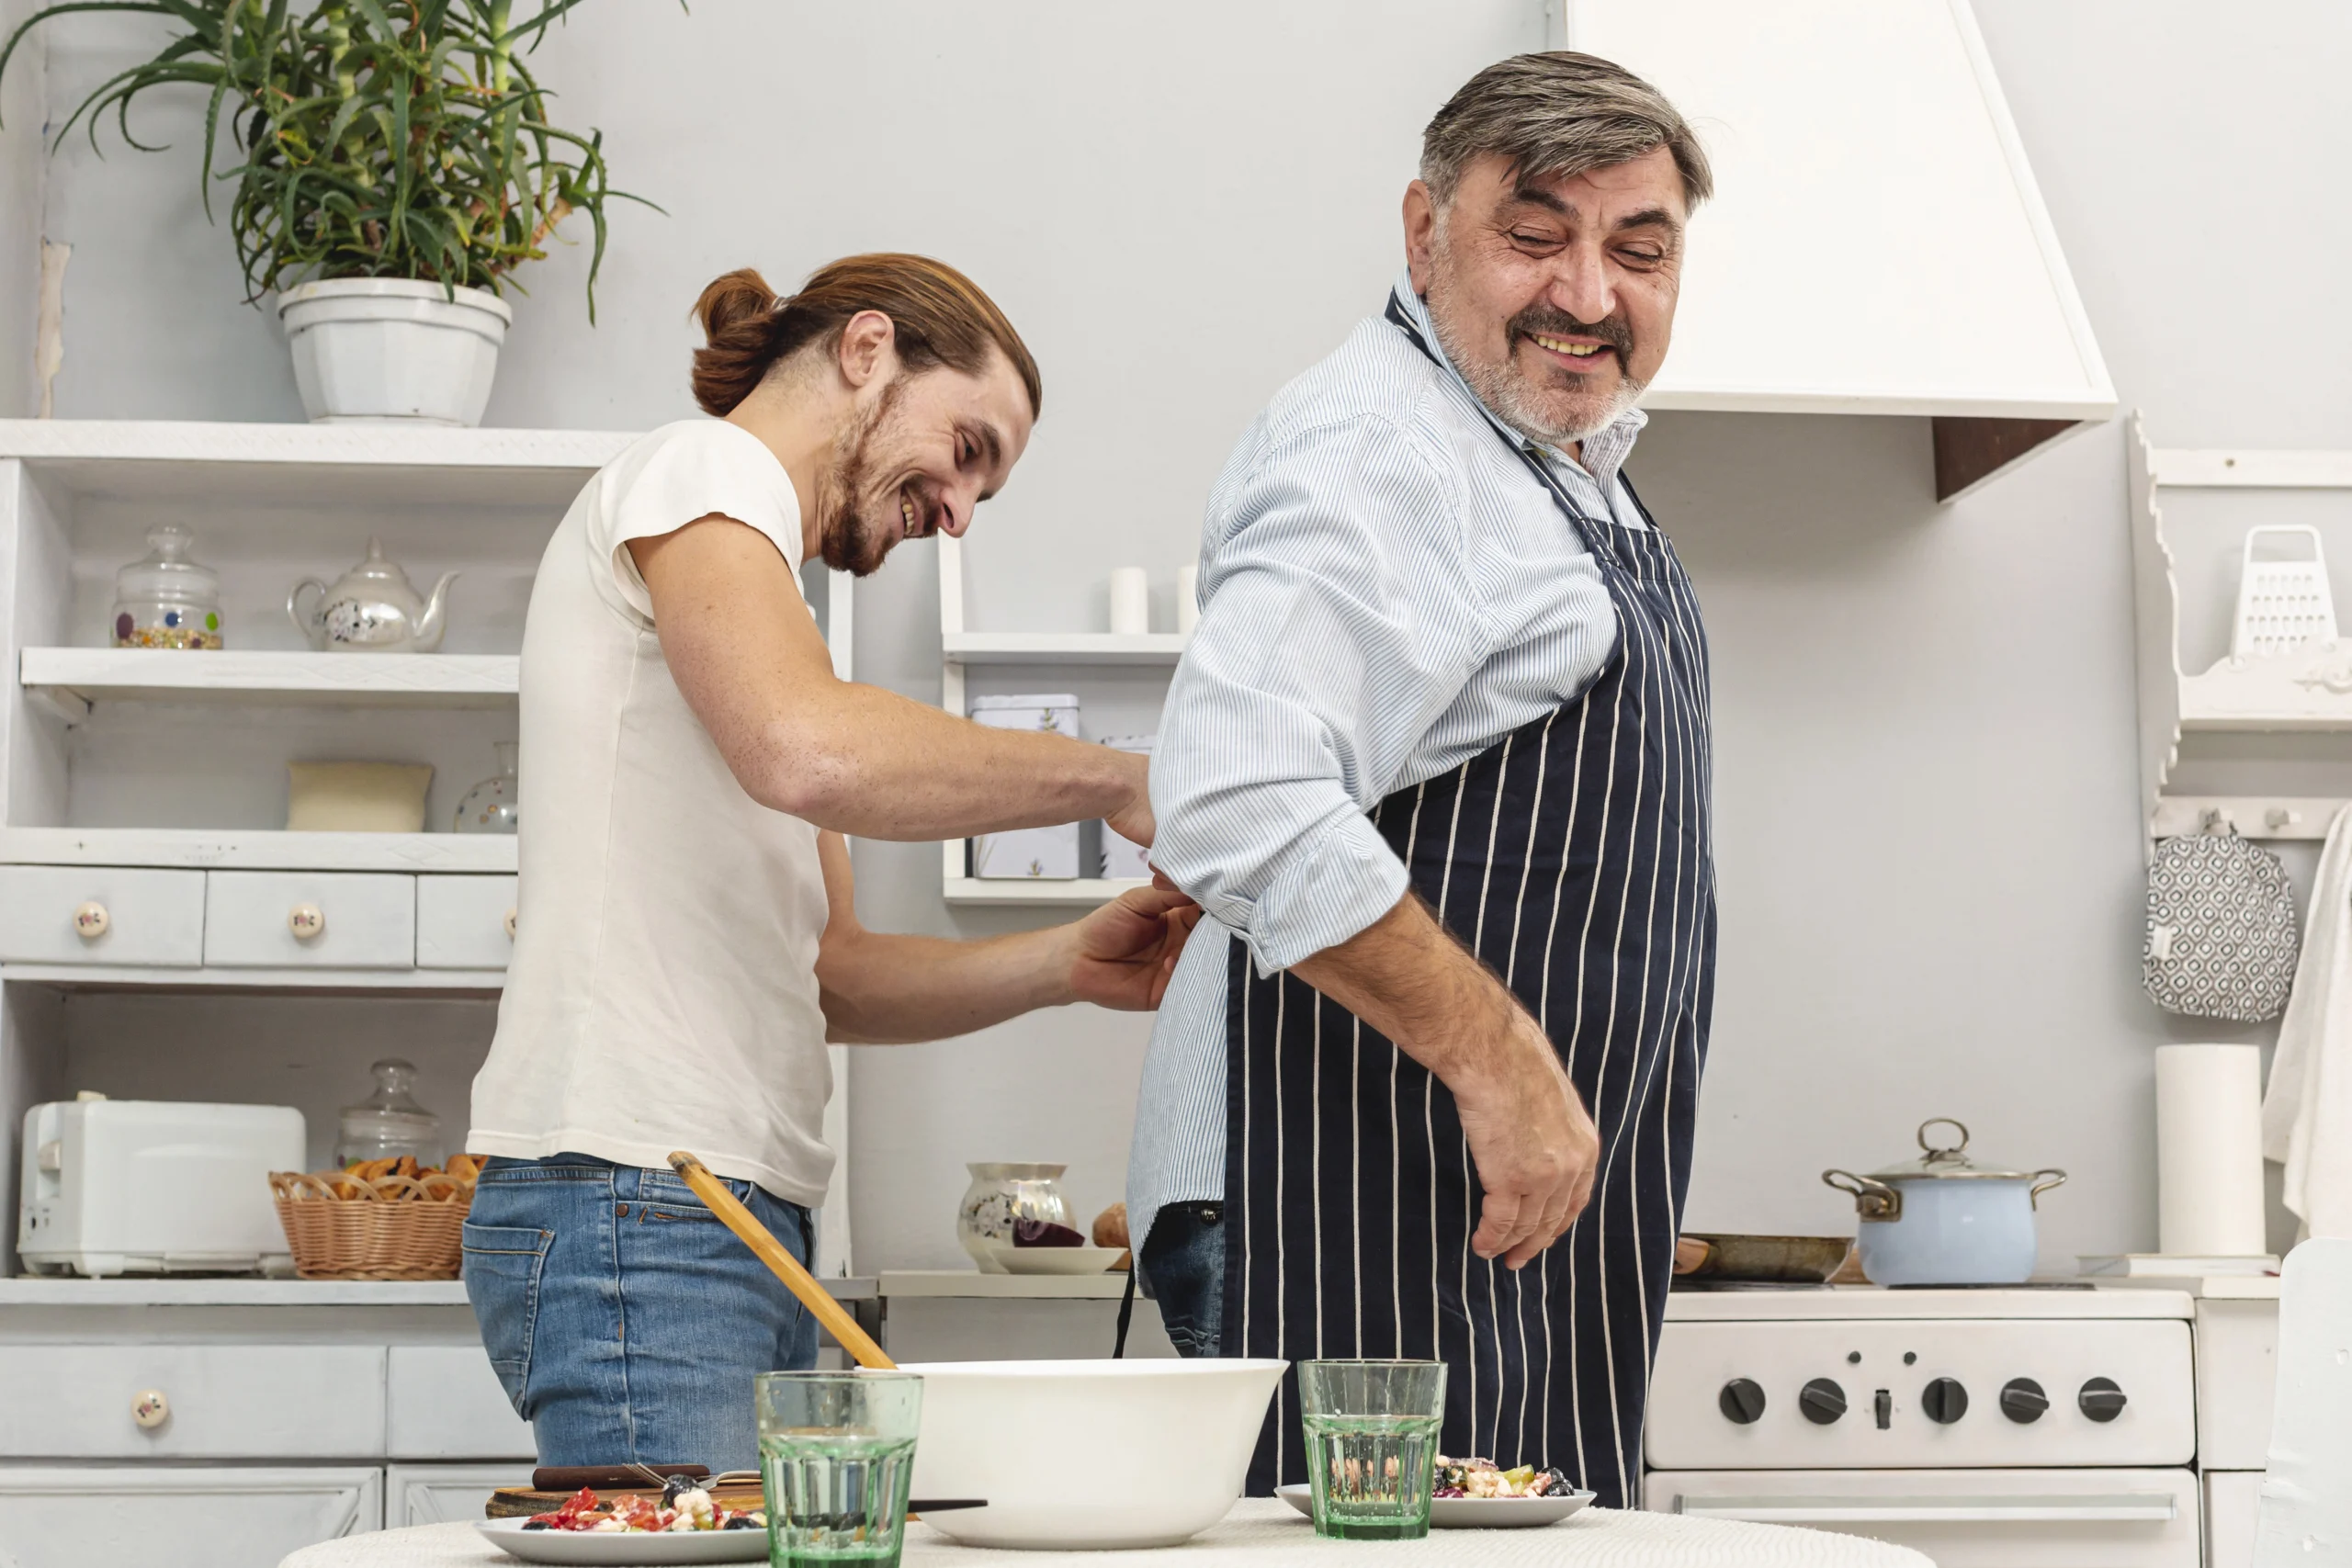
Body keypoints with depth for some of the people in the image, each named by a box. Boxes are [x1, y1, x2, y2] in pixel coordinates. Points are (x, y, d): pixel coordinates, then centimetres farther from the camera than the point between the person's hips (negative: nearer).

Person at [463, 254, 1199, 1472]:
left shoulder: (757, 575, 28)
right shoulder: (701, 470, 0)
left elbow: (824, 971, 22)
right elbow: (811, 752, -22)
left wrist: (1065, 964, 7)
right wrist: (1113, 780, -12)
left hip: (743, 1220, 9)